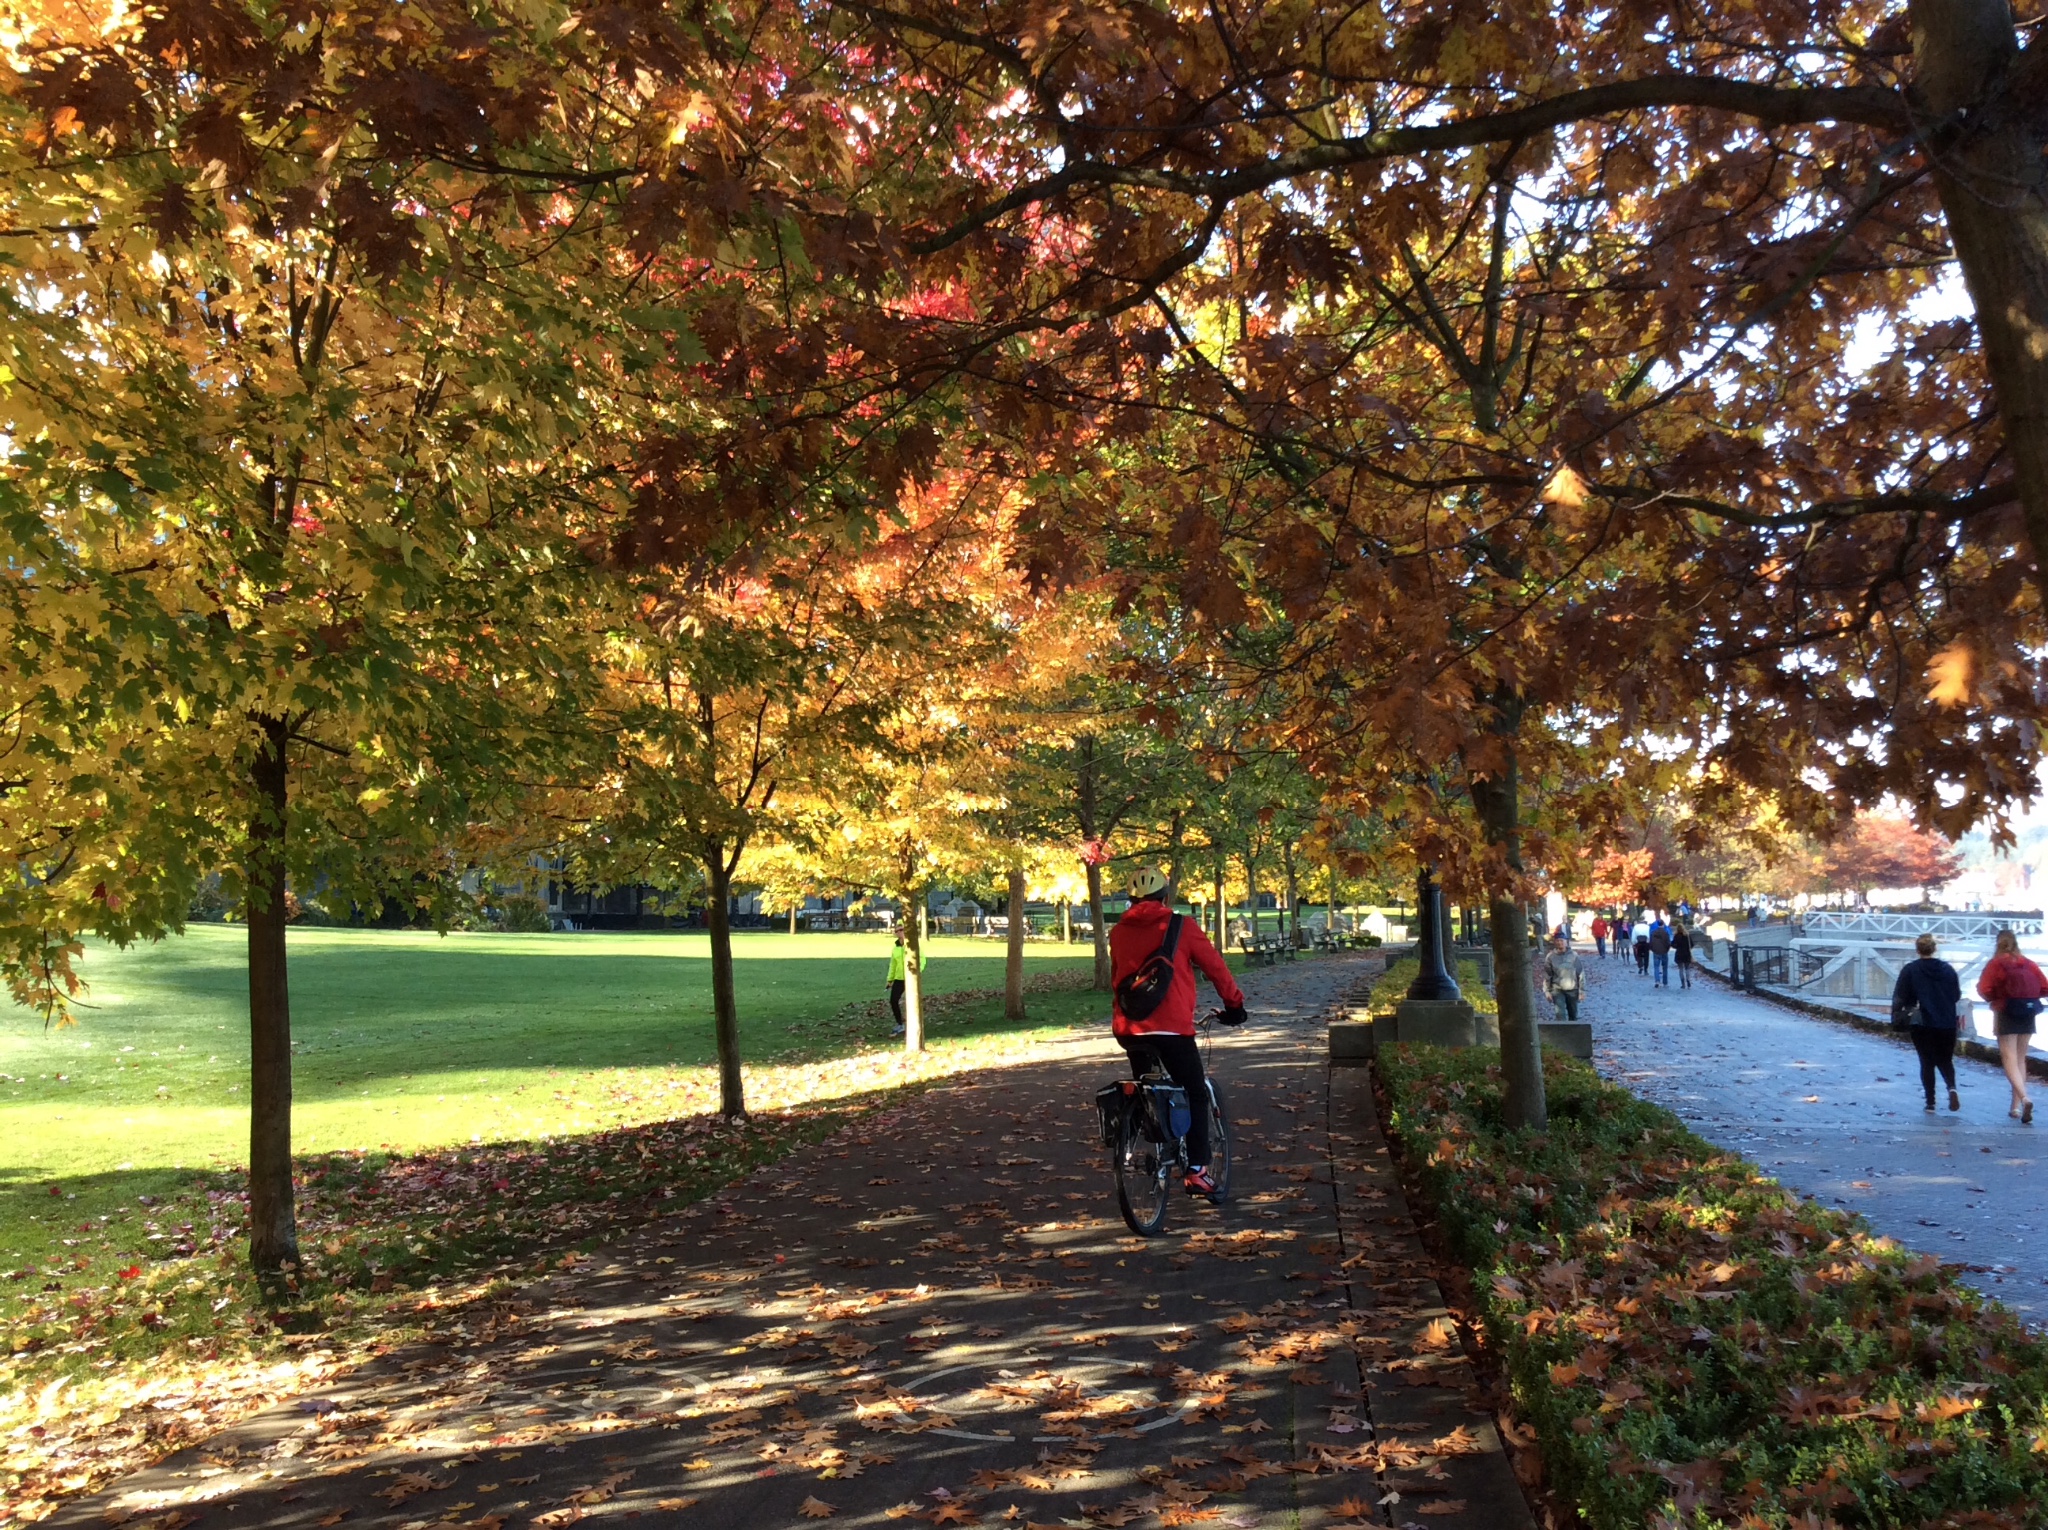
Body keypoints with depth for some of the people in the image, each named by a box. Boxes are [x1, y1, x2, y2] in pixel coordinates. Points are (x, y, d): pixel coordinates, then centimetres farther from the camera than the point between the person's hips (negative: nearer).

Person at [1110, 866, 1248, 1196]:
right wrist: (1234, 1004, 17)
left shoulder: (1118, 932, 11)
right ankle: (1197, 1172, 1)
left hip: (1128, 1027, 4)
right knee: (1196, 1095, 8)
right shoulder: (1181, 926, -1)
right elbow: (1215, 967, 4)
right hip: (1171, 1026, -4)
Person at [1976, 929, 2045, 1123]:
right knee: (2020, 1059, 15)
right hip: (2028, 1016, 4)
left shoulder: (1995, 964, -8)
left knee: (2010, 1060, -5)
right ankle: (2016, 1105, 16)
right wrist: (2028, 995, 15)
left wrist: (1994, 999, 4)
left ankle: (2024, 1099, -27)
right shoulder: (2029, 964, 4)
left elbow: (1983, 989, -16)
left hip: (2006, 1015, -4)